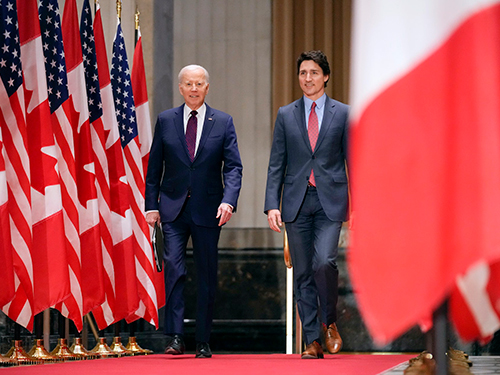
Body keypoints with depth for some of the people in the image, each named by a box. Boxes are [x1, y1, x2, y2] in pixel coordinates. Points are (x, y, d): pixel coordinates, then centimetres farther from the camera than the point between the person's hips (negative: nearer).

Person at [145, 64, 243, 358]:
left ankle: (204, 342, 12)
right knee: (174, 268, -14)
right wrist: (152, 205, 2)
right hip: (173, 207, 0)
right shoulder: (166, 120, 7)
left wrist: (229, 201, -17)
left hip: (208, 209, 0)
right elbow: (154, 168, 9)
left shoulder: (223, 122, 4)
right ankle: (176, 337, -14)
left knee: (207, 276, 4)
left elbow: (233, 166, -2)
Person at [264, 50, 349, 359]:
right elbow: (277, 164, 8)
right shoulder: (286, 115, 10)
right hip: (297, 202, 2)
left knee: (324, 262, -20)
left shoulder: (342, 113, 6)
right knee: (303, 273, 3)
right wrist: (272, 204, -2)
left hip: (330, 200, -2)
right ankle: (313, 341, 9)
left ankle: (330, 321, 4)